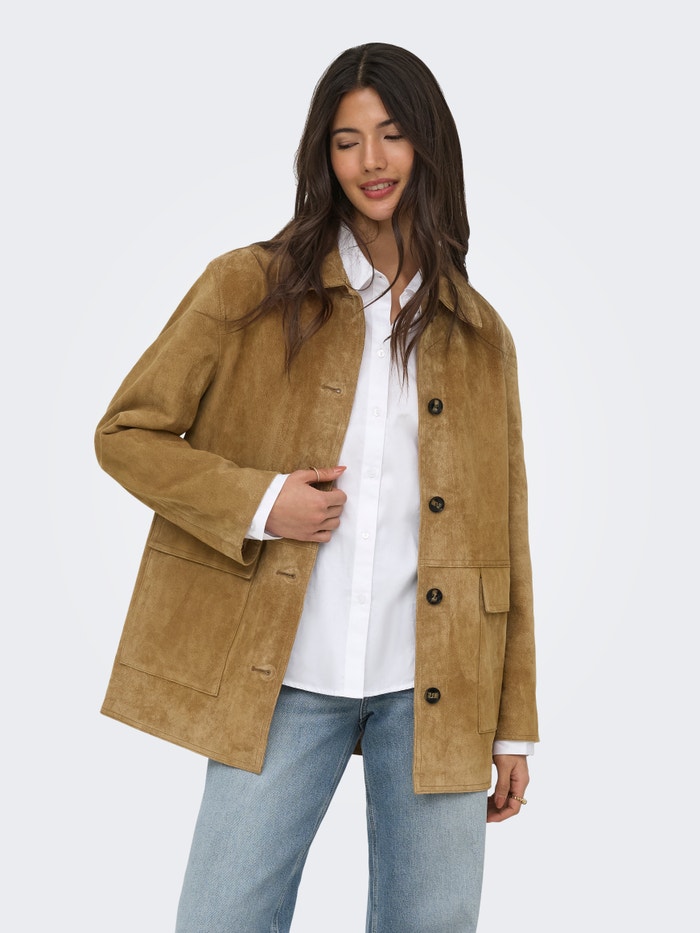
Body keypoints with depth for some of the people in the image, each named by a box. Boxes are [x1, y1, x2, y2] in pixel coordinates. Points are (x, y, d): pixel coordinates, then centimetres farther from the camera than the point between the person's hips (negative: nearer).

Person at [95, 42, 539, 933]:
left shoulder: (480, 336, 9)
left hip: (436, 690, 2)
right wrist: (256, 503, -12)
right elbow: (126, 432, 3)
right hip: (284, 678, -2)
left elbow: (504, 539, 10)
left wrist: (514, 725, 9)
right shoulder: (249, 288, 1)